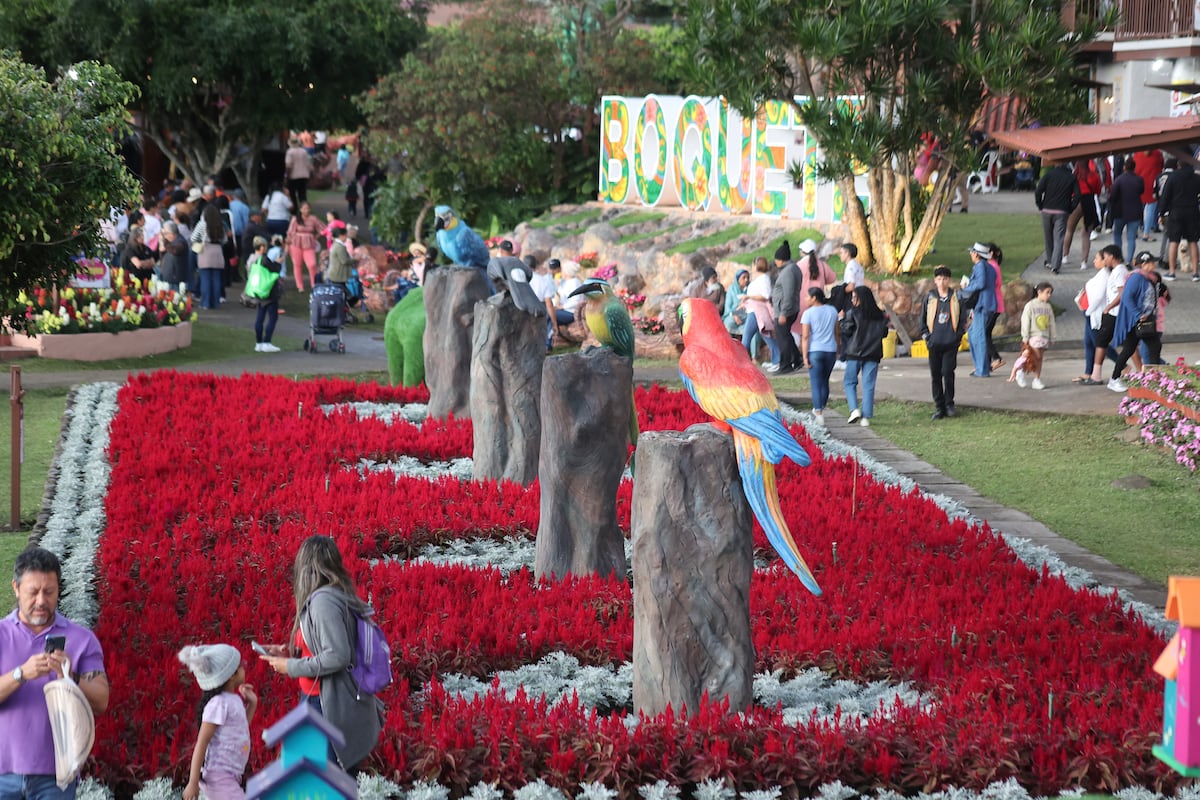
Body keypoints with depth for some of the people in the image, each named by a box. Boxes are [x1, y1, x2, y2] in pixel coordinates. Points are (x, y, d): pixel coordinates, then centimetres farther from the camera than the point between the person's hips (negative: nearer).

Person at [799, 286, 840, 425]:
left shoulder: (808, 313, -8)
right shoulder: (832, 311, 6)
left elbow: (805, 337, -11)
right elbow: (837, 332, 11)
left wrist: (805, 357, -10)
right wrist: (838, 349, 22)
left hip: (815, 351, -4)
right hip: (831, 350, 4)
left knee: (816, 383, -1)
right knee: (825, 381, 19)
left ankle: (819, 413, -8)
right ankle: (821, 409, 30)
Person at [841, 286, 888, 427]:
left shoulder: (853, 313, -9)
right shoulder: (879, 315, 5)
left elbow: (847, 330, -12)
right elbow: (884, 333, 9)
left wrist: (841, 320, 5)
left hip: (855, 353, -3)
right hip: (873, 354, 3)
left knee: (849, 381, 10)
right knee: (868, 385, 5)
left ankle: (854, 409, -9)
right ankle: (866, 417, 2)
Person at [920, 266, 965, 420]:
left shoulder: (955, 298, 3)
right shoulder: (930, 297, 5)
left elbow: (962, 319, 9)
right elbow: (923, 318, 13)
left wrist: (958, 335, 0)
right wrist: (925, 335, 4)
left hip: (951, 344, -2)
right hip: (934, 344, 2)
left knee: (948, 373, -7)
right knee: (935, 376, 3)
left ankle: (949, 404, 9)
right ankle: (939, 406, 11)